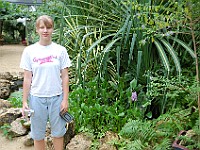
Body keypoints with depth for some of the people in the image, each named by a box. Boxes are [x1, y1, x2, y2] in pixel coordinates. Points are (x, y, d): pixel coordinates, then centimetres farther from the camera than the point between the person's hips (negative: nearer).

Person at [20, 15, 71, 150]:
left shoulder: (60, 50, -2)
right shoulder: (29, 51, -2)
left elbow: (65, 76, 0)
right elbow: (27, 78, 0)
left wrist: (65, 99, -3)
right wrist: (25, 101, -1)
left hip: (57, 97, 0)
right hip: (37, 98, 0)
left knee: (58, 133, 12)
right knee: (38, 135, 12)